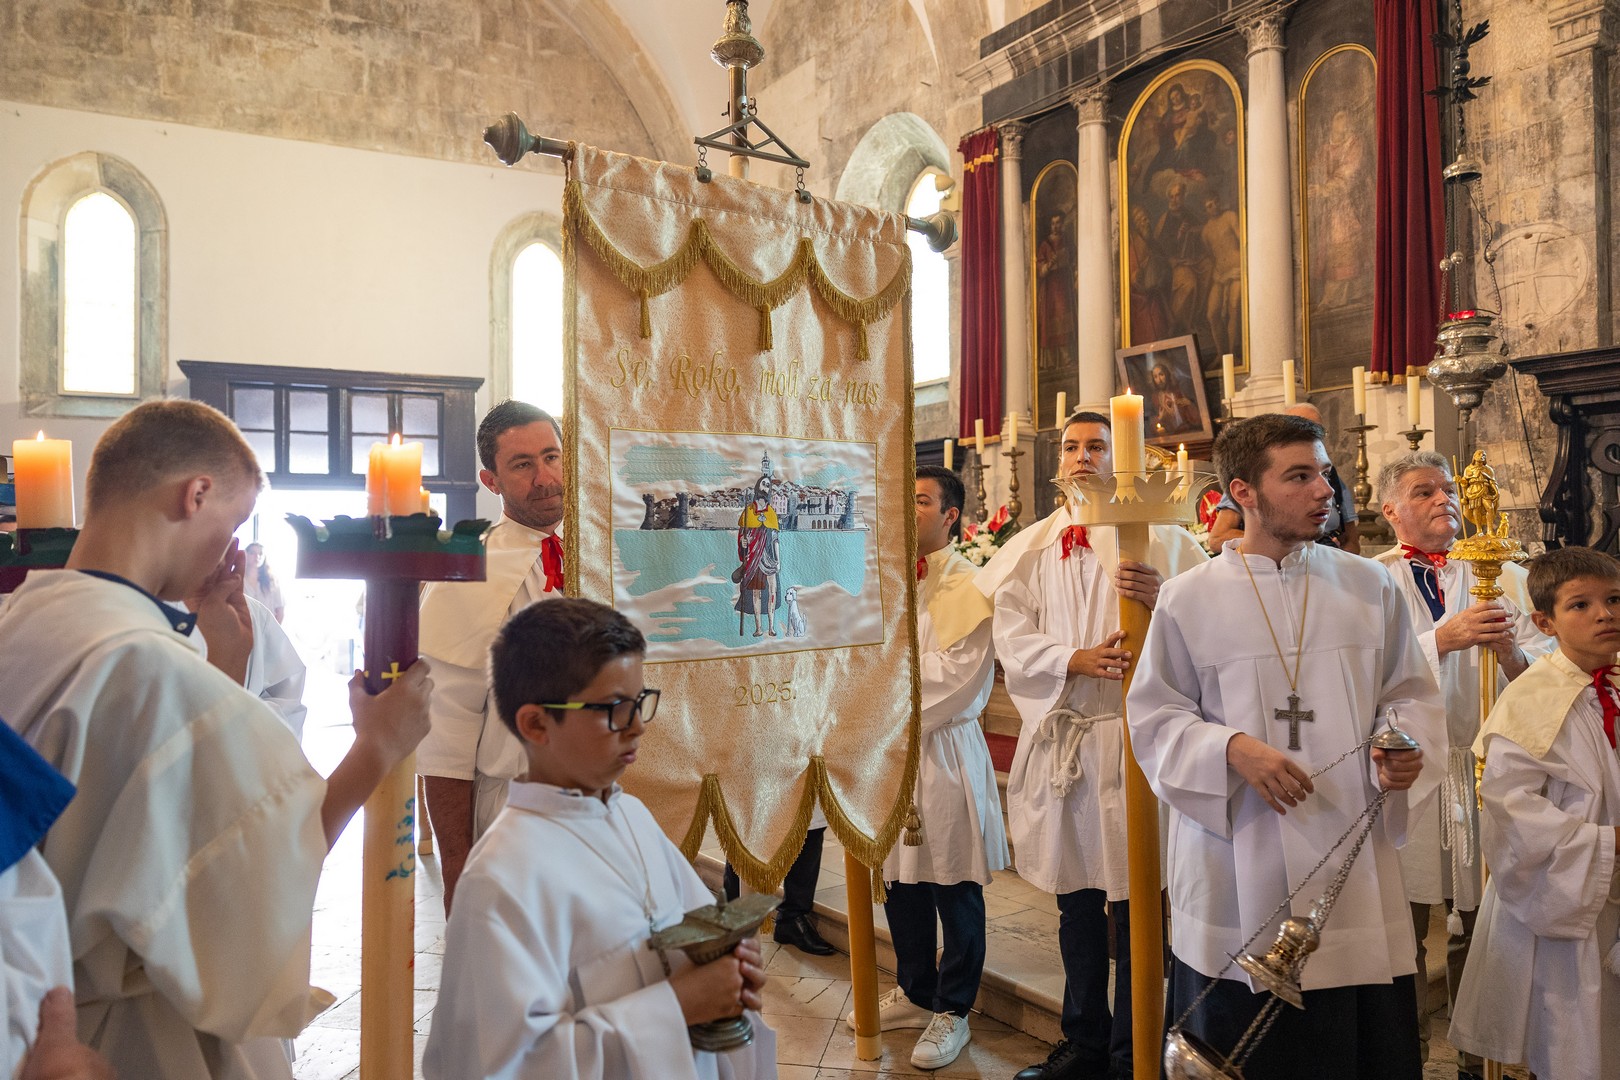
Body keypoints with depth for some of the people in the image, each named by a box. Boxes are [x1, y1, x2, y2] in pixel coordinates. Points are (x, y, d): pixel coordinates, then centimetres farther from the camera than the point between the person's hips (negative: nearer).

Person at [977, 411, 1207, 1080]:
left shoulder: (1156, 536, 2)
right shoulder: (1033, 548, 12)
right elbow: (1010, 635, 3)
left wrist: (1163, 597, -27)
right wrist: (1075, 660, -13)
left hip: (1133, 733, -4)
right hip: (1059, 735, 4)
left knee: (1134, 903, 1)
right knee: (1076, 899, 14)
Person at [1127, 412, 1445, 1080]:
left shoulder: (1369, 587, 4)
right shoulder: (1189, 600, -3)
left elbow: (1411, 694, 10)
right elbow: (1154, 718, 0)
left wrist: (1404, 754, -11)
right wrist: (1232, 748, -17)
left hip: (1355, 876, 2)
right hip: (1238, 880, -2)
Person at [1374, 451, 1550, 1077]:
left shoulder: (1501, 578, 8)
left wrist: (1508, 649, -20)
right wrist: (1444, 637, -23)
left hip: (1484, 765, 2)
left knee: (1478, 924, 9)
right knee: (1403, 926, 5)